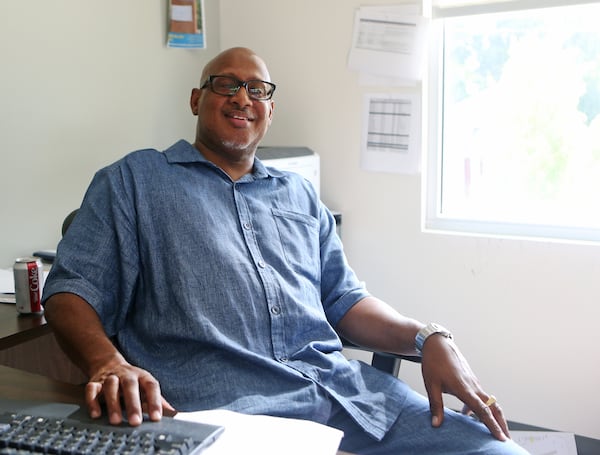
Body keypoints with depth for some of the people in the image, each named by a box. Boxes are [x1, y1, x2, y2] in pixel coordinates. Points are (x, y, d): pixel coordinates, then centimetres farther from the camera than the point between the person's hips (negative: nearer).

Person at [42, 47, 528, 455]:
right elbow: (73, 290, 4)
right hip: (218, 399, -5)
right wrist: (108, 362, -19)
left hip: (347, 388, 6)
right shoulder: (136, 180, 12)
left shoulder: (300, 193, 25)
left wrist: (428, 338, 4)